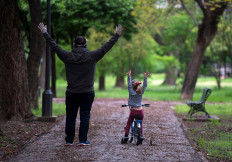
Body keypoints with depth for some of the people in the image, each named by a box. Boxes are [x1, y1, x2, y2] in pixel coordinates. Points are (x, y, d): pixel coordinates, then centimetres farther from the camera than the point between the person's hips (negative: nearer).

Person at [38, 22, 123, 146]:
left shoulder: (67, 57, -3)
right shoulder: (92, 56, -6)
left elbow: (54, 46, 4)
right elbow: (106, 47, -1)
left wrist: (44, 33, 14)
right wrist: (117, 35, 8)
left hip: (71, 93, 1)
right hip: (87, 93, -1)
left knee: (70, 117, 10)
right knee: (85, 116, 3)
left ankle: (69, 140, 14)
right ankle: (83, 140, 1)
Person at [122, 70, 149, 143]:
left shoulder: (131, 92, -7)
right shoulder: (141, 92, 0)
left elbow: (129, 86, -10)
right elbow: (145, 85, 3)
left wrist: (129, 77, -11)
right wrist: (145, 77, 1)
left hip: (133, 111, -2)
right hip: (140, 110, 2)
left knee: (128, 124, 16)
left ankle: (126, 135, 7)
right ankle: (141, 136, 17)